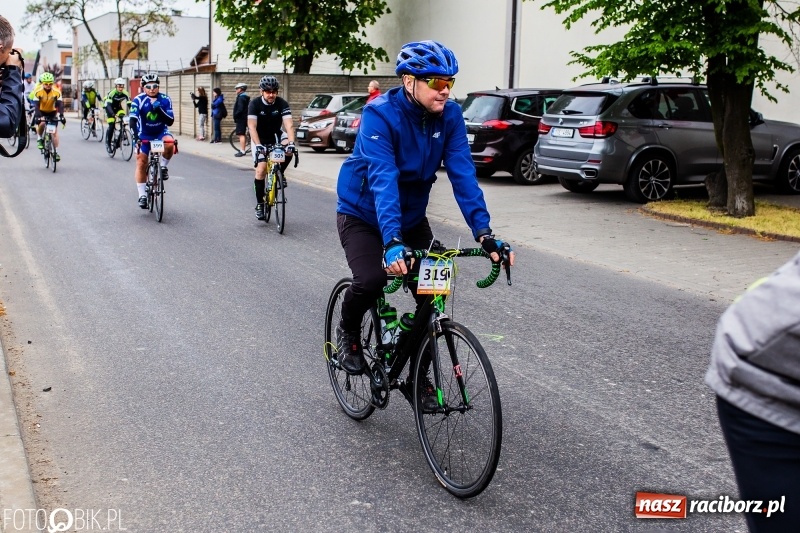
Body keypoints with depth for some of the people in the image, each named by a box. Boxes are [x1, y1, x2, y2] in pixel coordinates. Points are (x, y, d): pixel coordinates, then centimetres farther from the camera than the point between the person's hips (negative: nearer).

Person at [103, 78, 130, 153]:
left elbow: (129, 104, -24)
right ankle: (108, 143, -2)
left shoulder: (125, 93, -21)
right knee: (111, 126, -15)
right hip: (110, 108, -4)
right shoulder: (112, 93, -30)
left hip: (118, 107, 4)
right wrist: (112, 114, -52)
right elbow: (108, 105, -37)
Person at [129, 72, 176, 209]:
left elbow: (170, 121, -17)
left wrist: (159, 109, -32)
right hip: (144, 135, 0)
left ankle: (163, 166, -6)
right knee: (141, 163, -6)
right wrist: (135, 136, -40)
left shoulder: (165, 100, -13)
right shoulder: (138, 100, -18)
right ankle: (142, 195, 3)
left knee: (170, 143, -34)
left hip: (161, 132, 0)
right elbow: (133, 120, -25)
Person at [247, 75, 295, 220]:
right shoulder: (254, 104, -21)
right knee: (261, 169, -14)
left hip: (276, 135, 1)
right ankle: (259, 204, 0)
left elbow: (289, 125, -28)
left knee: (288, 150, -31)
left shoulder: (282, 104, -18)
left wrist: (291, 143, -45)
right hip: (260, 139, -1)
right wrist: (258, 145, -42)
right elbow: (252, 126, -28)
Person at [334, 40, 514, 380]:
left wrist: (484, 233, -32)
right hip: (363, 213, -4)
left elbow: (462, 173, -21)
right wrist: (391, 241, -51)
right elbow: (382, 180, -39)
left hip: (411, 215, 5)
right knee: (371, 280, -27)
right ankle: (348, 332, 7)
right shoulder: (379, 115, -27)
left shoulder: (450, 116, -14)